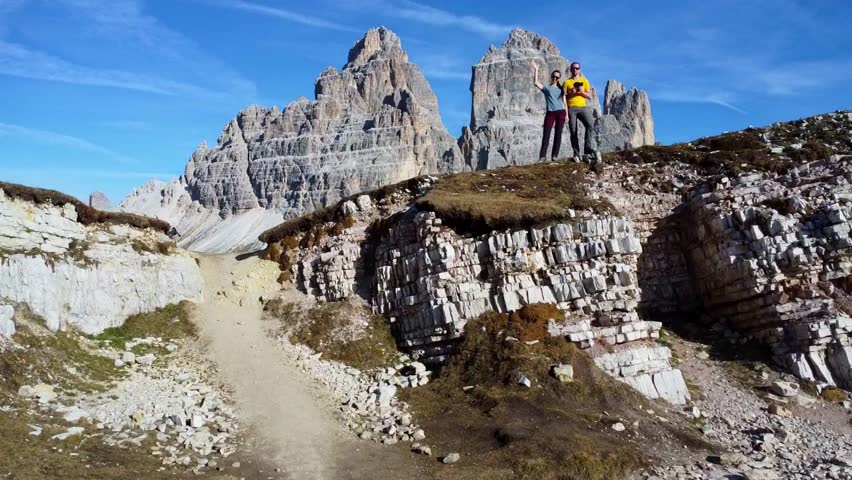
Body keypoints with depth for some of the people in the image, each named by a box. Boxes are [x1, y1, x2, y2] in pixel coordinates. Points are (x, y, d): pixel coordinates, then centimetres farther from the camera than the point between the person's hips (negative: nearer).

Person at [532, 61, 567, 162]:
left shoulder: (561, 89, 17)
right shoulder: (546, 88, 12)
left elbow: (564, 102, 14)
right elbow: (536, 83, -4)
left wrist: (567, 114, 6)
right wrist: (536, 70, -5)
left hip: (561, 112, 2)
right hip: (550, 113, -2)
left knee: (558, 134, 0)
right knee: (546, 134, -8)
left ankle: (554, 155, 2)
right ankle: (543, 155, -8)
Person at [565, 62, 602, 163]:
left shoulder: (584, 81, 13)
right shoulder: (567, 82, 9)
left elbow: (590, 96, 10)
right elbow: (564, 97, 8)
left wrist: (582, 92, -7)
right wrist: (571, 93, -9)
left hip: (582, 107, 1)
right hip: (571, 108, -1)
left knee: (590, 125, -21)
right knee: (573, 131, -3)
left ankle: (589, 149, -17)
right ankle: (576, 154, 1)